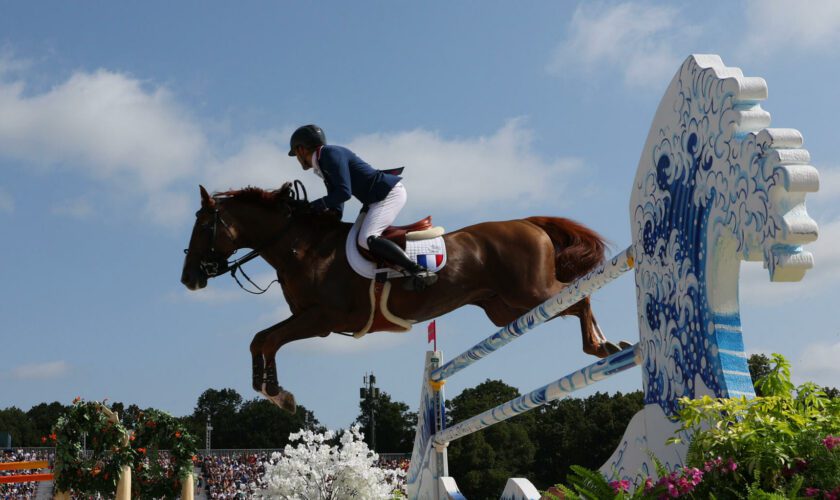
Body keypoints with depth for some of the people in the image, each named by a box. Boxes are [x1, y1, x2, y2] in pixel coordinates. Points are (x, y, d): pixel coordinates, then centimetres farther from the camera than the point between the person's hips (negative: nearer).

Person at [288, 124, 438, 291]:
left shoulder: (331, 153, -12)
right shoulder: (322, 168, 19)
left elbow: (344, 192, -21)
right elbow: (337, 209, 18)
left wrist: (316, 205, -14)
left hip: (390, 192, -11)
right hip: (380, 197, 11)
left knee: (366, 239, -24)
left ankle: (419, 271, -30)